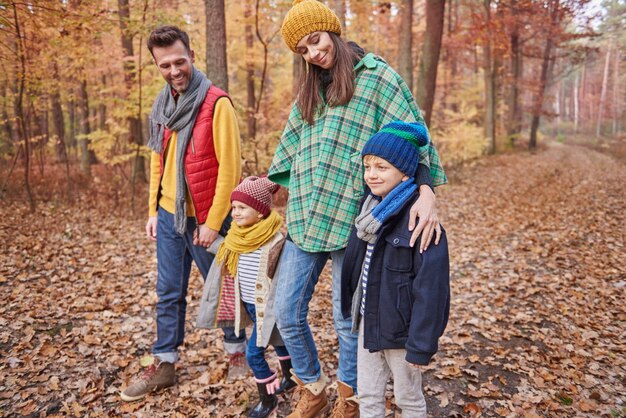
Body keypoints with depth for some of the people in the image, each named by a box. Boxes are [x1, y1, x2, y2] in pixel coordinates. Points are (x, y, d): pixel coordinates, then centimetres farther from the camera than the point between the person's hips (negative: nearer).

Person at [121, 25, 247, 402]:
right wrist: (153, 210, 10)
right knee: (169, 292, 12)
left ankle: (237, 350, 31)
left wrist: (213, 222, -16)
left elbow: (230, 167, -17)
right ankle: (165, 364, 26)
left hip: (205, 217, -6)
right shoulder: (162, 105, 7)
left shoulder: (216, 103, -14)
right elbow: (158, 160, 15)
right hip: (169, 214, 6)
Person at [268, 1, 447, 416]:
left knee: (346, 321, 6)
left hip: (349, 220, -6)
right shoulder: (309, 91, 17)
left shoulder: (375, 75, -2)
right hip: (304, 218, 6)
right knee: (288, 315, 8)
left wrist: (426, 190, -26)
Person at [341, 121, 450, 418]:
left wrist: (420, 344, -19)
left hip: (399, 330, -6)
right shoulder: (370, 210, 1)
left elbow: (430, 286, -21)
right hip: (367, 323, 7)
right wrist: (352, 312, 15)